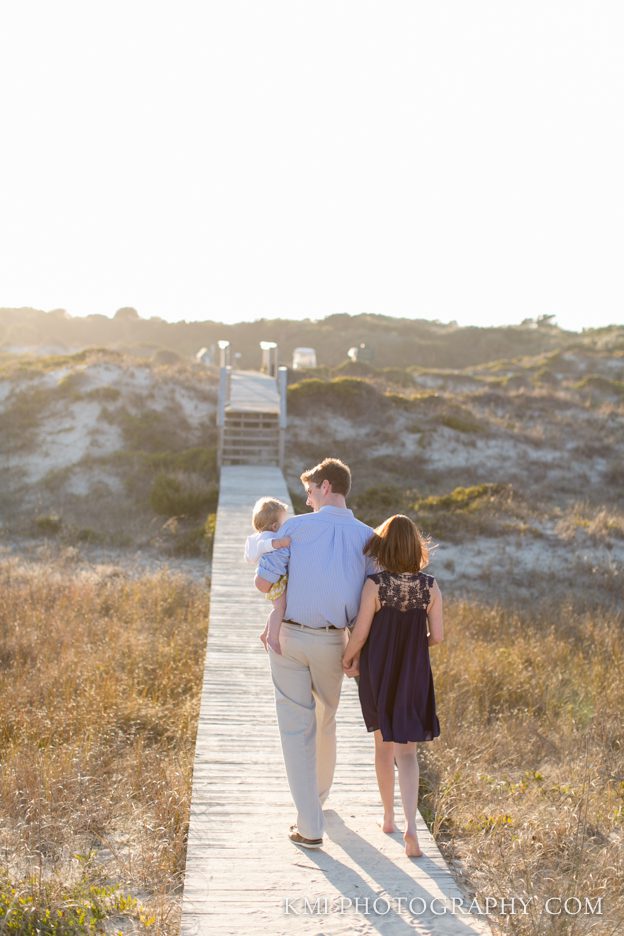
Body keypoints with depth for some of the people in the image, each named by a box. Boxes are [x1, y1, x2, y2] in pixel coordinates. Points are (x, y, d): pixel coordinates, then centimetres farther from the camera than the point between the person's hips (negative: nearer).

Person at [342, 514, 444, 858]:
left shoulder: (374, 585, -15)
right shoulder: (430, 586, -7)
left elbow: (360, 633, -13)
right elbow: (437, 635, -6)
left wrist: (347, 659, 5)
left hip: (378, 674, -1)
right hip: (414, 676, 1)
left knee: (383, 744, 18)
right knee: (406, 750, 7)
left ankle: (388, 817, 32)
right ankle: (410, 826, -10)